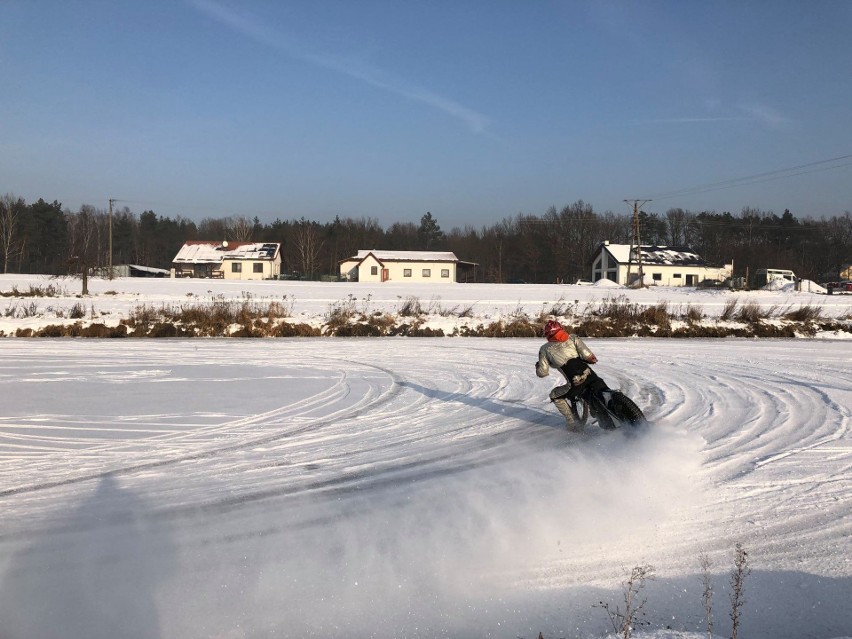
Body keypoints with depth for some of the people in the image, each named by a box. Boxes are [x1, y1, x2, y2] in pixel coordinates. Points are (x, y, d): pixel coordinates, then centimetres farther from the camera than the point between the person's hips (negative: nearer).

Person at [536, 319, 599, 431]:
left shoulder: (545, 349, 8)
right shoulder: (573, 338, 10)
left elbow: (542, 373, 8)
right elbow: (587, 355, -2)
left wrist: (537, 366, 29)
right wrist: (593, 359, 20)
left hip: (576, 384, -3)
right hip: (592, 377, 3)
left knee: (555, 396, 24)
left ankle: (573, 424, 17)